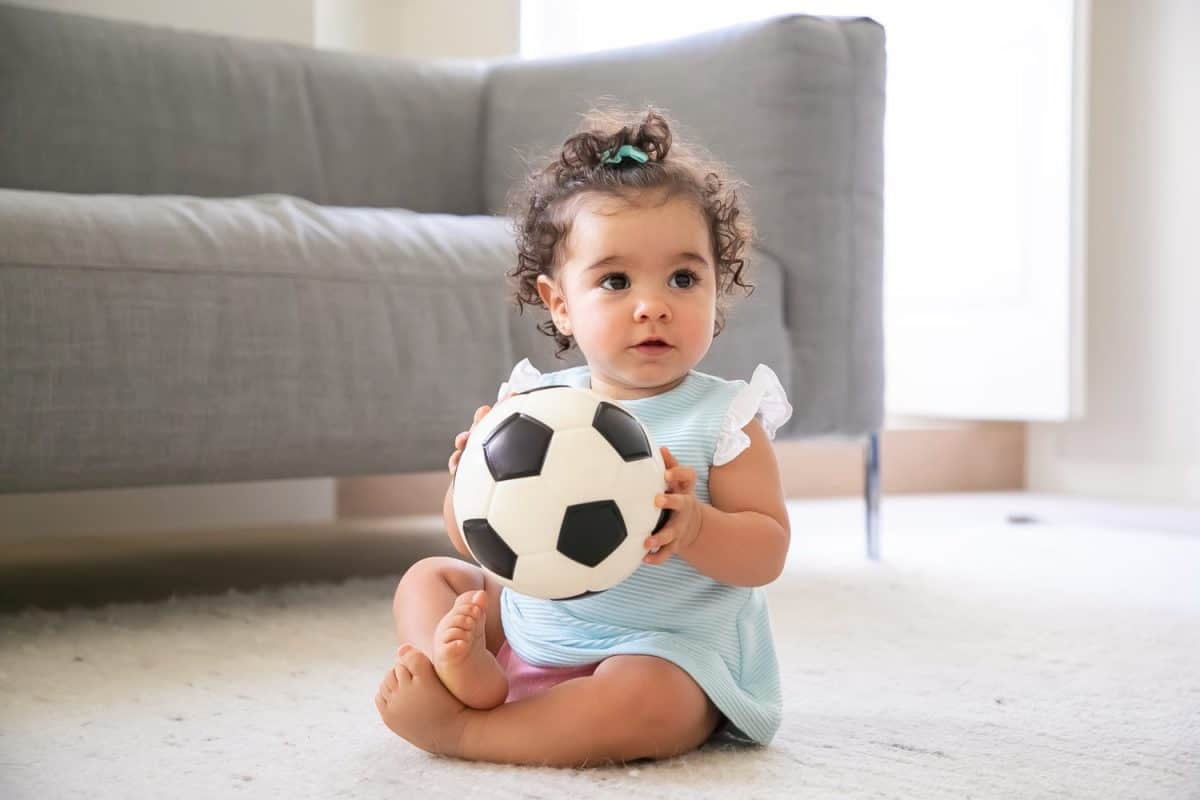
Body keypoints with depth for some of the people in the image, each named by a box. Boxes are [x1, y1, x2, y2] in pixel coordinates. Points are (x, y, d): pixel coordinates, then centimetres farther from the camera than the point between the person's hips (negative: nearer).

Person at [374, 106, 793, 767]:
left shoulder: (723, 419, -7)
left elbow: (767, 552, -10)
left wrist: (692, 527, -31)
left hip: (667, 650, -6)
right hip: (529, 630, 6)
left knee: (639, 701, -36)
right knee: (427, 579, 8)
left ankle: (457, 728, -24)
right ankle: (472, 677, -23)